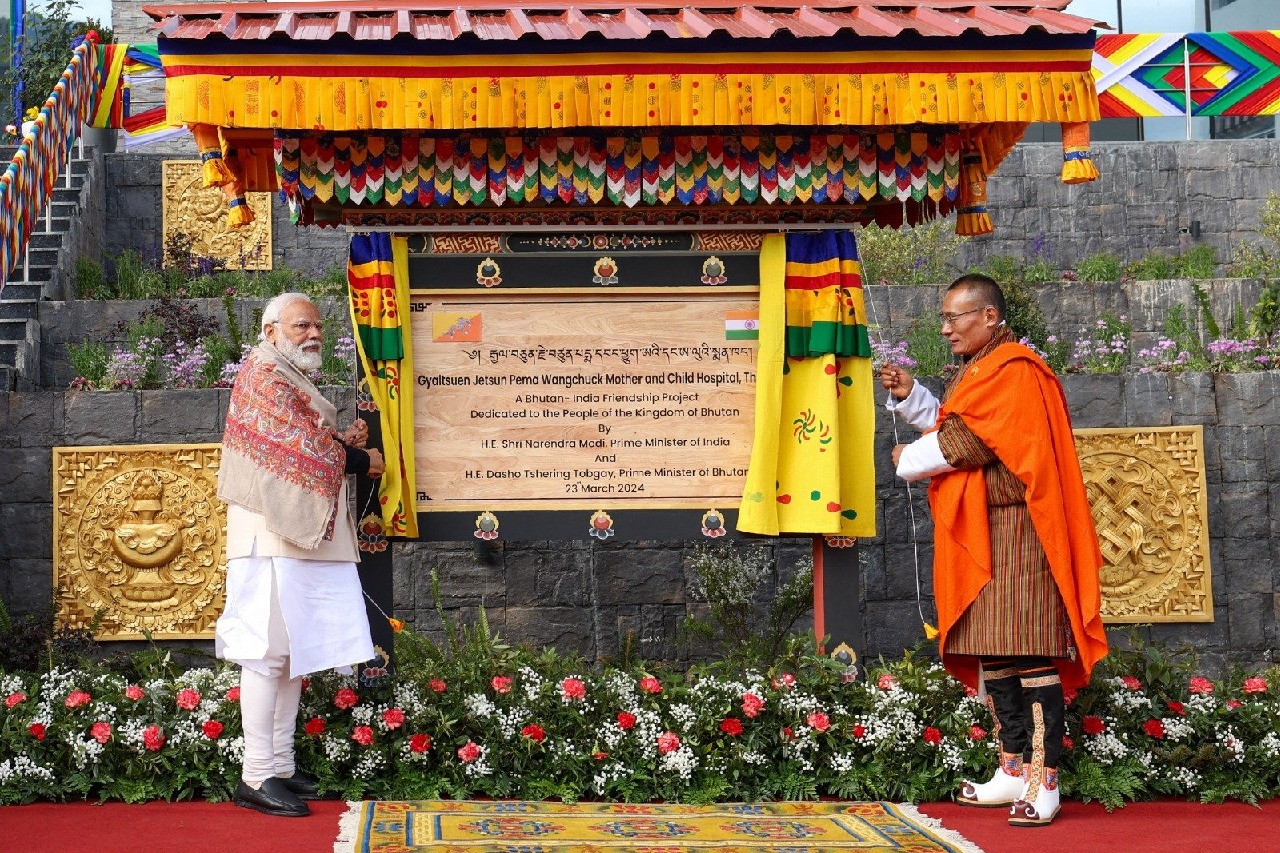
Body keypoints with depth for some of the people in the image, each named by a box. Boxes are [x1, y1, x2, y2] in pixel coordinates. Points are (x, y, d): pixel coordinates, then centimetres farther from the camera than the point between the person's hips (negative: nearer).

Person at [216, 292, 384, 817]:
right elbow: (297, 449, -15)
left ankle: (281, 768, 13)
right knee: (268, 652, -11)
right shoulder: (266, 375, -7)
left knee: (295, 652, 9)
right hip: (273, 536, -10)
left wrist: (341, 442, 7)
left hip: (303, 536, 10)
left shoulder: (294, 381, 25)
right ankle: (257, 777, -10)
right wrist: (358, 459, -3)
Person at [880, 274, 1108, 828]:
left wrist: (912, 459, -4)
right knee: (990, 653, 10)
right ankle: (1012, 769, 16)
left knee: (1028, 653, -11)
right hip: (975, 532, 10)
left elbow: (972, 442, -18)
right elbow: (951, 430, 23)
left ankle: (1043, 780, -12)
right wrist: (910, 396, 12)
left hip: (1013, 530, -10)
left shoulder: (1015, 371, -11)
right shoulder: (977, 372, 20)